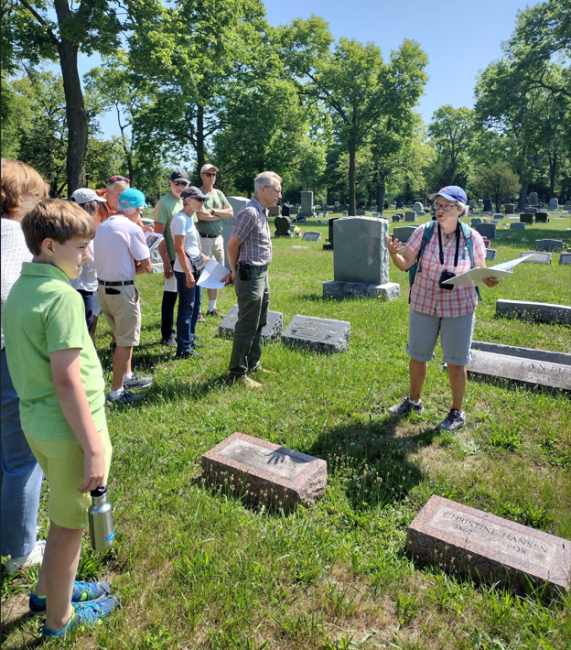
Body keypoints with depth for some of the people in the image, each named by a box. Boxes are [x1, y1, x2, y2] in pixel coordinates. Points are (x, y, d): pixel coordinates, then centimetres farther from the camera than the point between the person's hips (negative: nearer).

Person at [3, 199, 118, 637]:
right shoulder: (63, 296, -21)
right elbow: (66, 379, -25)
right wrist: (94, 447, -21)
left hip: (37, 422, 9)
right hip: (70, 429, -9)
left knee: (65, 515, 27)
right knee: (69, 525, 12)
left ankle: (49, 590, 48)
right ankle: (59, 618, 33)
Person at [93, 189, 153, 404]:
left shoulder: (102, 226, 7)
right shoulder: (132, 229, -15)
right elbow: (147, 267, -14)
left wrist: (130, 266, 3)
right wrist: (134, 269, 2)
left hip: (103, 288, 8)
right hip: (122, 290, -8)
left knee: (123, 336, 24)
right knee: (125, 342, 3)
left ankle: (127, 377, 37)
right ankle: (116, 391, 10)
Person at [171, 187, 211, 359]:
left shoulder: (189, 219, 13)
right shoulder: (181, 219, -15)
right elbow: (179, 249, -21)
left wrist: (203, 258, 23)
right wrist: (188, 273, -23)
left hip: (196, 268, 10)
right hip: (186, 270, -10)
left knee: (195, 305, 18)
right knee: (186, 307, -3)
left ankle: (190, 339, 32)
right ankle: (184, 349, 5)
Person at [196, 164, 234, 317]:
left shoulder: (219, 194, 12)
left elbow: (231, 213, 3)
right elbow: (201, 216, -21)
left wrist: (213, 211, -11)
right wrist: (221, 213, -7)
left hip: (218, 238, 7)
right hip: (203, 239, -7)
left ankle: (212, 308, 23)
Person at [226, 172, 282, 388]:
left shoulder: (263, 211, 13)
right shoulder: (250, 212, -18)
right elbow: (232, 245, -16)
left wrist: (235, 271, 13)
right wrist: (235, 272, -2)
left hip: (262, 275, 10)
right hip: (250, 277, -10)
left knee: (259, 323, 17)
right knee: (247, 326, -3)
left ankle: (253, 365, 31)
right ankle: (237, 373, 8)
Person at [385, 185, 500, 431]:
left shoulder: (472, 237, -8)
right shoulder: (424, 231, -8)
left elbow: (481, 270, 2)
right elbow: (405, 264, -7)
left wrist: (489, 280, -20)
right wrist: (394, 253, -28)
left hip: (458, 307, -1)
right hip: (423, 303, 2)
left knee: (456, 362, 7)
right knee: (417, 356, 14)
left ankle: (457, 413, 28)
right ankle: (413, 401, 38)